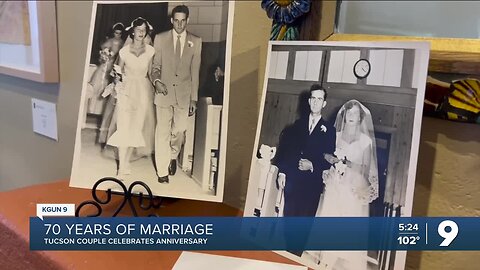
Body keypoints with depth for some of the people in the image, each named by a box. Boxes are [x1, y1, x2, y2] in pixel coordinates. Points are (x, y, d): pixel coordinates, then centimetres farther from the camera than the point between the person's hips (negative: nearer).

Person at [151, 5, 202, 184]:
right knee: (162, 132, -1)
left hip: (184, 94, 1)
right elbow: (155, 66, 8)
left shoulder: (196, 42, 5)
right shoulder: (160, 39, 4)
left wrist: (194, 98, 4)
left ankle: (173, 156, 37)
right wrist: (156, 80, -14)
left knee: (179, 130, 5)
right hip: (164, 92, -1)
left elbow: (195, 72, 6)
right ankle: (162, 171, 11)